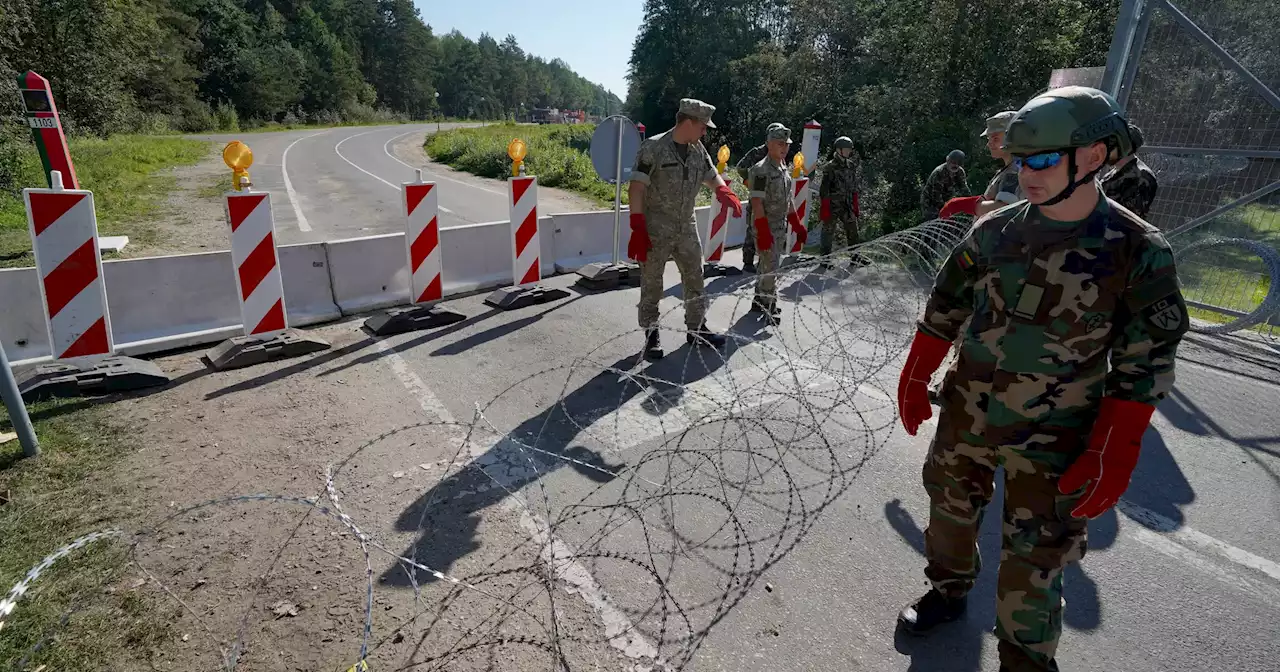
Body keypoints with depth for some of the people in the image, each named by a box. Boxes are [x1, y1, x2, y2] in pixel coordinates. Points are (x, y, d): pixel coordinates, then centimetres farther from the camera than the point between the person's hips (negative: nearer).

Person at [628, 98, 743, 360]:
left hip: (686, 227, 6)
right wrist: (638, 228, -22)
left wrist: (724, 191, -5)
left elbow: (712, 176, 19)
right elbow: (636, 188, -16)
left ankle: (696, 329, 26)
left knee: (695, 279, 12)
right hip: (656, 229, -6)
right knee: (652, 284, 4)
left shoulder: (698, 150, 5)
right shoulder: (654, 147, -13)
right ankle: (651, 335, 17)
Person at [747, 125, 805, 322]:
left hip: (781, 227, 8)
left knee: (767, 266, 16)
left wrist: (797, 226, 17)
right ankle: (769, 306, 8)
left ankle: (759, 301, 28)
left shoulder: (784, 169, 12)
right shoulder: (762, 170, -15)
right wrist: (763, 232, -24)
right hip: (767, 228, -8)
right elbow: (757, 203, -19)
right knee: (770, 268, -3)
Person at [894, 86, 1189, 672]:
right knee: (950, 509, 21)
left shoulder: (1138, 253, -12)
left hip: (1052, 442, -3)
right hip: (965, 418, 4)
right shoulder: (994, 231, -4)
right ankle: (947, 590, 48)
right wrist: (914, 382, 6)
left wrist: (1112, 459, -13)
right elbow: (942, 312, 5)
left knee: (1033, 567, 7)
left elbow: (1143, 366, -9)